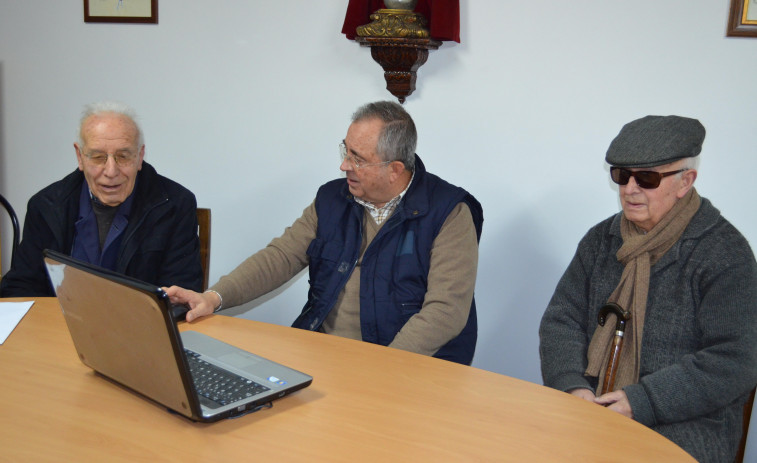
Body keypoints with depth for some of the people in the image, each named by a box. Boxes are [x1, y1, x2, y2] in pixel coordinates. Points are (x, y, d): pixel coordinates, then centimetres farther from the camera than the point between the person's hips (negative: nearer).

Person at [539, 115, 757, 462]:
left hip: (685, 422, -4)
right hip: (589, 405, 4)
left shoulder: (724, 252, -5)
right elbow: (561, 320, 8)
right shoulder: (601, 239, 12)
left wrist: (641, 402, -19)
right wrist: (573, 386, -12)